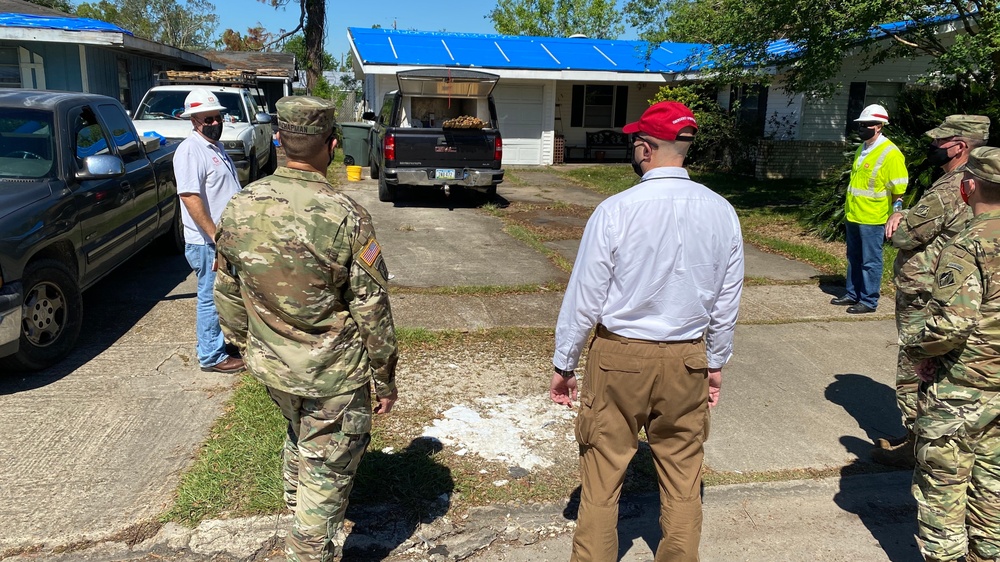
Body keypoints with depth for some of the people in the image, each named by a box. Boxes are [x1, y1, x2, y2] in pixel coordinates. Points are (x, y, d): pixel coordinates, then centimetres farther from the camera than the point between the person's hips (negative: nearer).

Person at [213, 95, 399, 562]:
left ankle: (297, 513, 54)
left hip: (270, 365, 6)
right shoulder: (344, 216, -22)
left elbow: (227, 295, 3)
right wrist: (384, 380, -5)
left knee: (298, 440, 32)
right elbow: (372, 311, -17)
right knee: (327, 469, 12)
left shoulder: (239, 207, -7)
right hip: (333, 373, -6)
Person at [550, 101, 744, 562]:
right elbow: (727, 301, 5)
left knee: (602, 475, 10)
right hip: (687, 361, 4)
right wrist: (716, 363, 18)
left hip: (619, 356, -3)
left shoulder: (615, 211, -15)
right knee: (683, 476, 17)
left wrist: (564, 364, 2)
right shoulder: (721, 212, -3)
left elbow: (584, 298, -10)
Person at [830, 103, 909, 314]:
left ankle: (869, 301, 9)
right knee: (853, 258, 17)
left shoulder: (890, 154, -13)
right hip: (853, 216, 8)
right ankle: (852, 294, 28)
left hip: (872, 219, -8)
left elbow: (898, 192, -13)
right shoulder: (861, 149, 12)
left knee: (870, 262, 1)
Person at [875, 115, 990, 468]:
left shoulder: (949, 191, -23)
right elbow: (927, 224, 13)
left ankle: (914, 446, 10)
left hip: (923, 304, -10)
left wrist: (898, 222, 1)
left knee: (914, 371, 0)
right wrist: (904, 217, -7)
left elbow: (903, 237, -19)